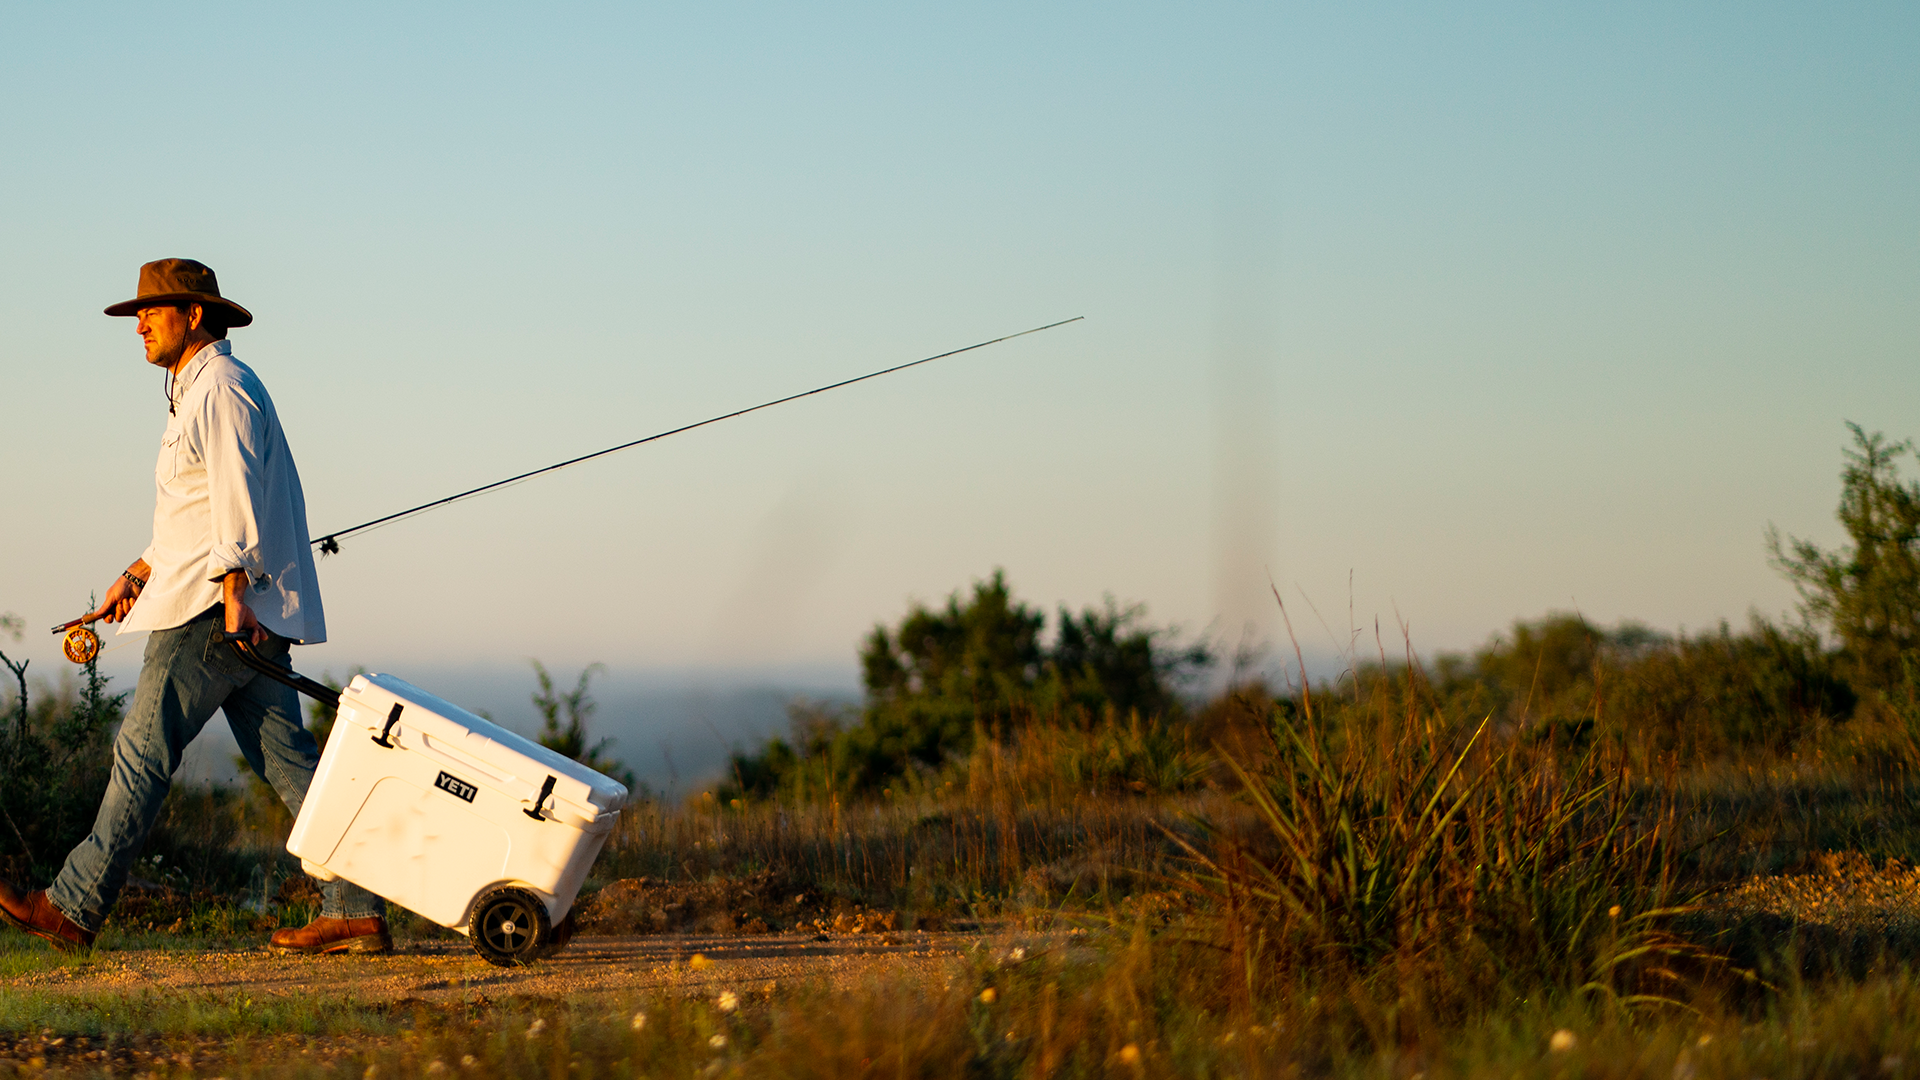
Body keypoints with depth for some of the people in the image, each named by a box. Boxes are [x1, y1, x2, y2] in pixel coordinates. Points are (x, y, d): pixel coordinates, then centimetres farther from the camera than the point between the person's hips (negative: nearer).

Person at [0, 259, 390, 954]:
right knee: (284, 759, 4)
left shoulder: (221, 387, -9)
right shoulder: (197, 391, 25)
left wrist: (233, 592, -25)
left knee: (143, 749, -7)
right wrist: (138, 574, 26)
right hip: (250, 616, 10)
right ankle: (356, 911, -2)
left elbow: (237, 497, -19)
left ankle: (75, 908, -4)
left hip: (218, 608, -10)